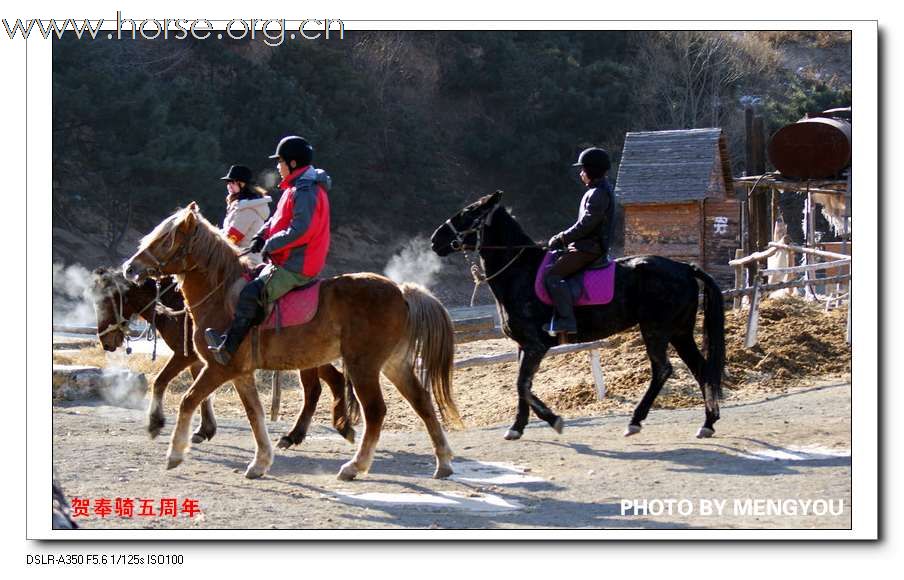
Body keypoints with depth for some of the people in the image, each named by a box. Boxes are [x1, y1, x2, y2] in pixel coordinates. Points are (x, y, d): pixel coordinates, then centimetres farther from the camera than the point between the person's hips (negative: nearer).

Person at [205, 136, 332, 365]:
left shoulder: (305, 191, -18)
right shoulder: (298, 188, 17)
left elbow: (300, 231, -27)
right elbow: (279, 219, 23)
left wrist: (271, 245, -17)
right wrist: (262, 236, 6)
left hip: (295, 267, -11)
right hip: (291, 262, 11)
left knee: (250, 294, -20)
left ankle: (227, 349, -19)